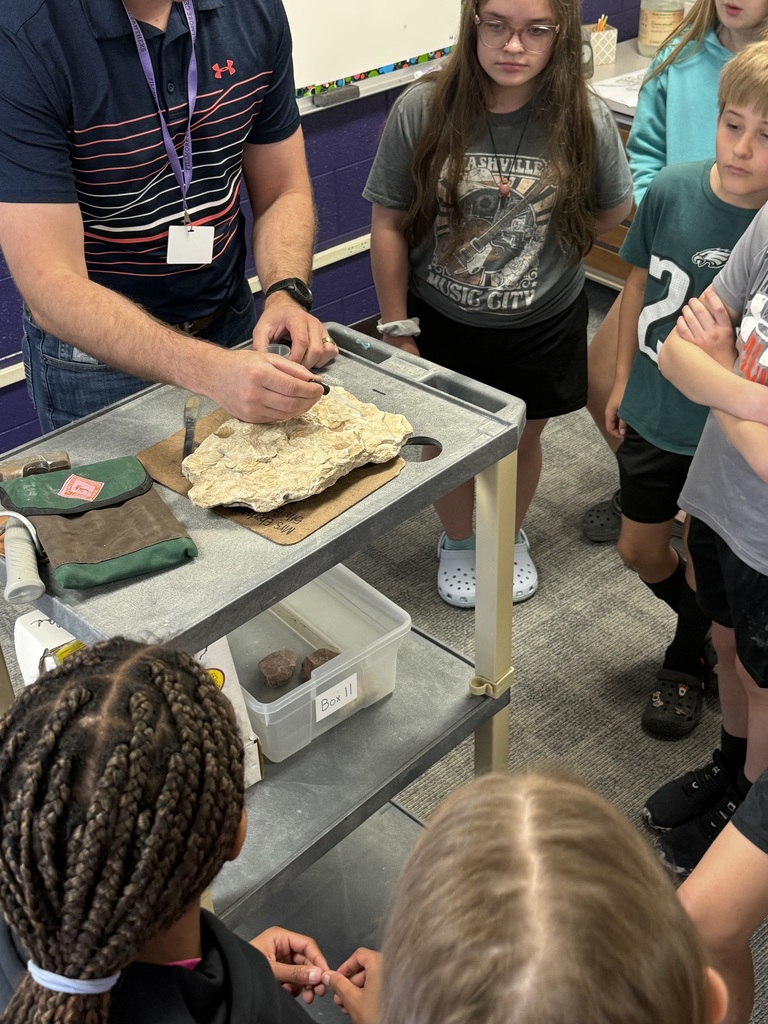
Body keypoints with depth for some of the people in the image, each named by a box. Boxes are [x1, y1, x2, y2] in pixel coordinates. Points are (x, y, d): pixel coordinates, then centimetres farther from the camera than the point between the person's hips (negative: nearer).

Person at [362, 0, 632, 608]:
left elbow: (613, 211, 4)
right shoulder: (422, 111, -18)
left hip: (542, 326, 1)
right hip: (442, 324, -1)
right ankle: (458, 543, 46)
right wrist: (398, 331, -7)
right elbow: (389, 224, -10)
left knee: (523, 439, 20)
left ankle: (511, 539, 49)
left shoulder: (586, 122, -15)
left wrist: (542, 239, -2)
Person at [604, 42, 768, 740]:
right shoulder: (672, 190, -13)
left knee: (704, 568, 15)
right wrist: (622, 381, 9)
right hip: (654, 413, 4)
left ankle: (686, 664, 45)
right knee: (641, 552, 20)